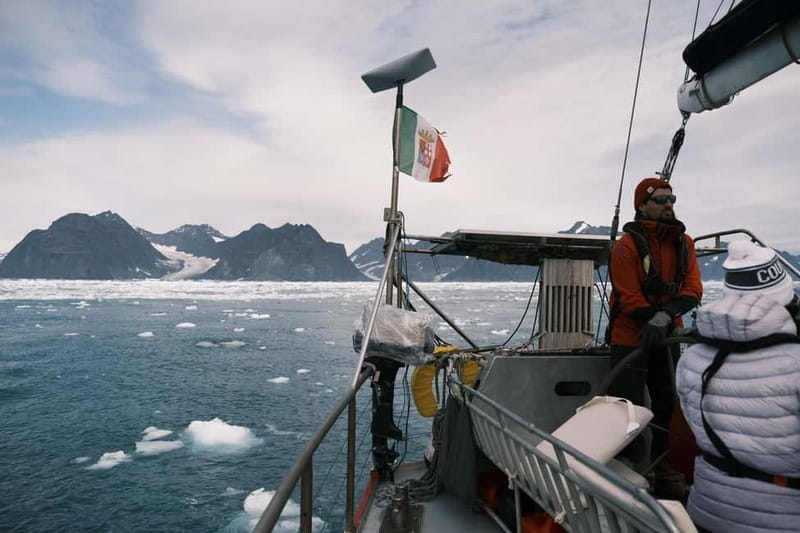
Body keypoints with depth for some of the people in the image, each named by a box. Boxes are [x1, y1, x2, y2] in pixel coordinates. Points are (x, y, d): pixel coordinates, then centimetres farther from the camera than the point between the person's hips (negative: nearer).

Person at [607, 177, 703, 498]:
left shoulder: (684, 242, 4)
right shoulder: (627, 245, -13)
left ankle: (662, 468, 31)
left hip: (668, 337, 6)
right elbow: (629, 297, -18)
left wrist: (666, 316, -22)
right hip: (631, 339, -6)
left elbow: (693, 289, -6)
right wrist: (653, 323, -22)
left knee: (669, 404, 15)